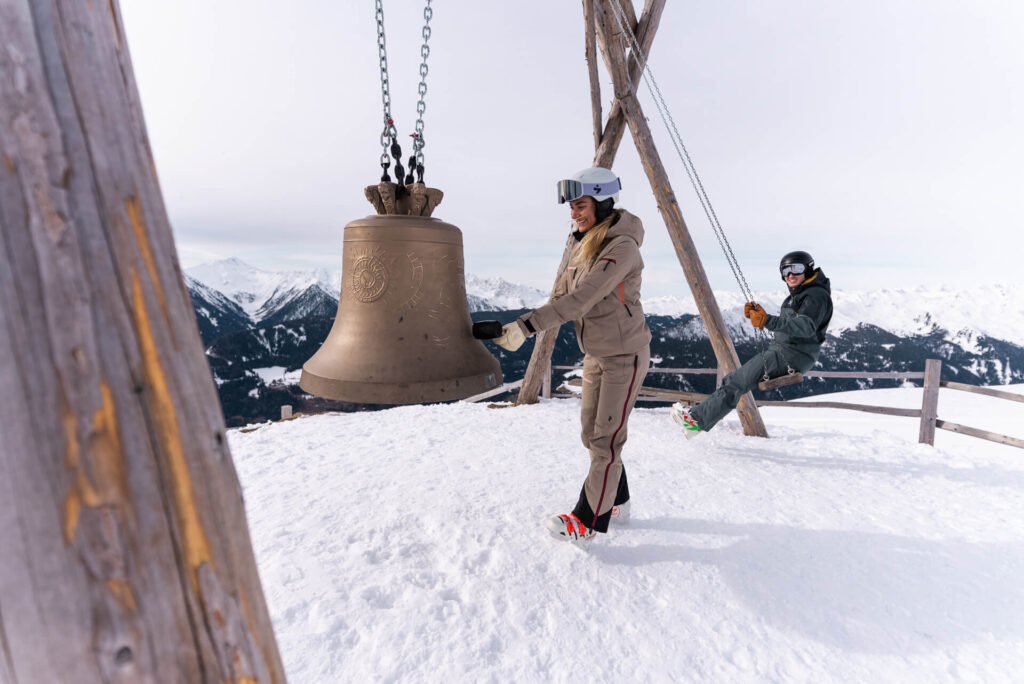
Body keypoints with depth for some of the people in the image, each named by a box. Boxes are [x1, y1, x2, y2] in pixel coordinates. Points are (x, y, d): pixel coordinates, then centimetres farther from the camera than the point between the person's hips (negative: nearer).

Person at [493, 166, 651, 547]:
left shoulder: (622, 247, -21)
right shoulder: (581, 244, 6)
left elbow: (581, 298, -32)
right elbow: (560, 295, 5)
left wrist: (527, 326, -37)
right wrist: (517, 329, -8)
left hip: (625, 355, -9)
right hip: (594, 354, 9)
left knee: (605, 440, -2)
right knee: (591, 434, 15)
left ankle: (588, 522, 11)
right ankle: (617, 503, 33)